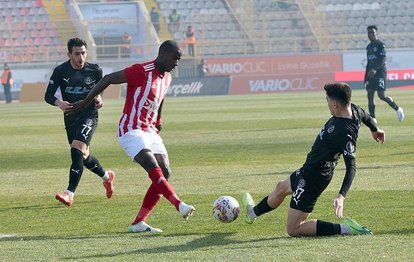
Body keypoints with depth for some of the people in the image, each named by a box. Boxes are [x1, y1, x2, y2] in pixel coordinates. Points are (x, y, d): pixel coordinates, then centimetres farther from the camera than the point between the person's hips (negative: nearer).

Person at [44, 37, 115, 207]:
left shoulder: (95, 71, -5)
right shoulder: (60, 71, -6)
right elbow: (48, 96, -4)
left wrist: (98, 98, -6)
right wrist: (58, 102, -25)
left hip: (89, 116, -4)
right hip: (70, 118, 4)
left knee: (77, 148, -24)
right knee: (83, 156, 14)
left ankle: (70, 194, -27)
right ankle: (107, 176, 44)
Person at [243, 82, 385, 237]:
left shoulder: (345, 134, -35)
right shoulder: (353, 109, -9)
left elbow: (351, 167, -37)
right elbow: (365, 116, 14)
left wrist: (341, 196, -47)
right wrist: (375, 129, 36)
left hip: (312, 180, -10)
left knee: (293, 230, -2)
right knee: (281, 188, 35)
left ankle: (346, 229, -9)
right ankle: (253, 213, 63)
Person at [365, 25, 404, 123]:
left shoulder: (380, 45, -7)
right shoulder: (369, 47, 17)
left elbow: (383, 59, -17)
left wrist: (375, 69, -30)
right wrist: (366, 77, 19)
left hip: (380, 72, -8)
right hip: (371, 73, 8)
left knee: (381, 95, -10)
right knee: (370, 95, -2)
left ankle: (398, 109, 11)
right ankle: (372, 118, 0)